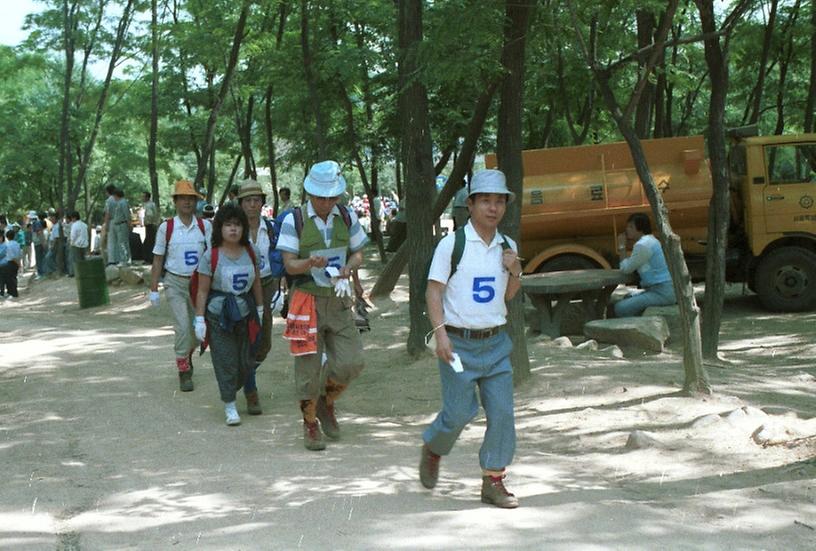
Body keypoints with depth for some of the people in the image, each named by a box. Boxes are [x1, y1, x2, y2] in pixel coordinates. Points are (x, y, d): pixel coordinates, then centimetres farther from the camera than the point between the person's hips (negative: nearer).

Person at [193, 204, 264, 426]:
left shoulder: (251, 253, 3)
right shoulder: (211, 256, -8)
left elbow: (256, 283, 14)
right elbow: (202, 291, -6)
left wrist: (260, 309, 17)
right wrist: (200, 320, -8)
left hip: (245, 314, 4)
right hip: (218, 314, -4)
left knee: (246, 361, 5)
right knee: (225, 360, -2)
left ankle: (233, 389, 32)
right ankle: (229, 406, 6)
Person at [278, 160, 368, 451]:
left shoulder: (347, 218, 5)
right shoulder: (294, 220, -6)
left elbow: (357, 253, 12)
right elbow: (289, 264, -8)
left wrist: (347, 268, -11)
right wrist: (311, 263, -30)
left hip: (338, 300, 3)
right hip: (306, 299, -3)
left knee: (350, 362, -5)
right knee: (308, 366, -1)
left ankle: (326, 403, 23)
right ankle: (310, 425, 17)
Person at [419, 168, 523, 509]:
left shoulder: (507, 247, 9)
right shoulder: (452, 244, -6)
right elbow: (434, 291, -6)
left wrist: (515, 272, -2)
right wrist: (440, 332, -16)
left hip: (496, 343, 5)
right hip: (458, 343, -4)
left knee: (502, 412, -1)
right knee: (459, 411, -3)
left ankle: (493, 481, 11)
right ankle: (432, 449, 29)